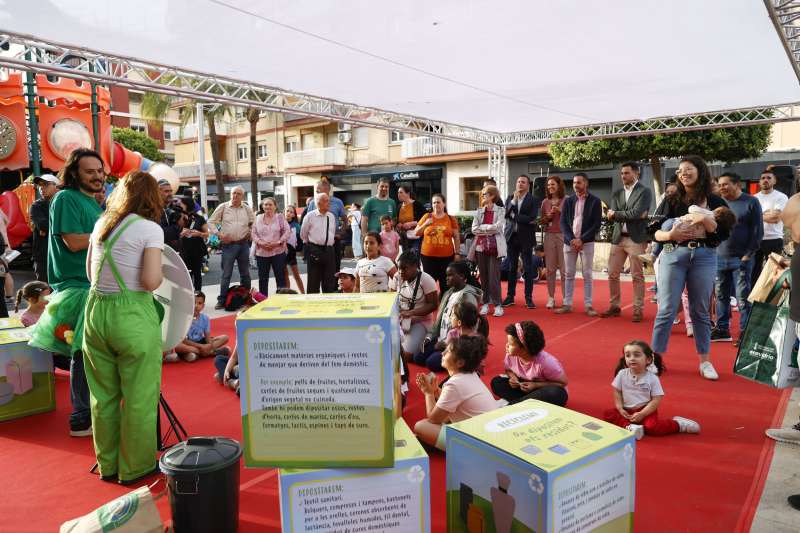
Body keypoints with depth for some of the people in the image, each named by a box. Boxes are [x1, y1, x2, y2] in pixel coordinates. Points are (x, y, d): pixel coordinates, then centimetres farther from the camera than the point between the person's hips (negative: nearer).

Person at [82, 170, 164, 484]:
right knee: (139, 396, 8)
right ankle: (136, 467, 21)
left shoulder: (101, 224, 9)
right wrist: (159, 273, 3)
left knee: (103, 394, 17)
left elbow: (90, 272, 17)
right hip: (132, 316, -6)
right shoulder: (150, 229, -9)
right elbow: (151, 282, -17)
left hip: (96, 311, 7)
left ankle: (108, 464, 32)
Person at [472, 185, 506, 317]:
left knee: (494, 277, -6)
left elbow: (498, 227, -14)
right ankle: (485, 303, 16)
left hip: (495, 248, -4)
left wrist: (482, 227, -5)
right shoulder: (479, 211, 10)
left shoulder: (500, 211, -1)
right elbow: (474, 229, 0)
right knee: (483, 277, 7)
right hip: (481, 247, 4)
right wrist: (490, 229, -8)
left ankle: (498, 304, 2)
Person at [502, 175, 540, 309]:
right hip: (511, 236, 3)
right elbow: (506, 214, -3)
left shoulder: (534, 200, -1)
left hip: (526, 238, -3)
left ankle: (528, 298, 6)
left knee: (528, 269, 1)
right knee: (511, 268, 8)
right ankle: (510, 296, 15)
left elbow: (531, 218, -13)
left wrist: (514, 216, -7)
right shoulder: (510, 198, 10)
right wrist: (513, 201, -12)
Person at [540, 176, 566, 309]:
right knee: (550, 268, 4)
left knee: (564, 269, -3)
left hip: (563, 236, -3)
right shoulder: (545, 202, 11)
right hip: (549, 236, 4)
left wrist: (561, 211, -13)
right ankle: (551, 298, 11)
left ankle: (565, 299, 3)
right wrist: (547, 218, -2)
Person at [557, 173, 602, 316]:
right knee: (569, 275, 5)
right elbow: (563, 222, 4)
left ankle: (588, 305, 7)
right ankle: (567, 304, 10)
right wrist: (571, 239, -10)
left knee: (587, 275, 1)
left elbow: (596, 224, -5)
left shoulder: (594, 201, -1)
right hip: (569, 242, 3)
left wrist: (582, 239, -13)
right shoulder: (568, 201, 9)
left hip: (586, 242, -3)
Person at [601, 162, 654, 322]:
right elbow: (611, 216, 1)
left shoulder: (645, 192, -2)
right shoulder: (617, 193, 14)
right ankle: (614, 306, 19)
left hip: (636, 239, -5)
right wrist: (630, 215, -11)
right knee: (612, 274, 7)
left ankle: (638, 309, 7)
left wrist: (616, 214, -5)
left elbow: (637, 213, -16)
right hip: (618, 238, 5)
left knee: (637, 276, -1)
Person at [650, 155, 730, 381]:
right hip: (673, 256, 0)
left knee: (700, 311, 8)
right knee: (666, 310, -2)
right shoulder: (671, 201, 7)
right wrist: (670, 235, -16)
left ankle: (705, 361, 18)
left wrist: (708, 222, -16)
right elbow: (654, 231, 3)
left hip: (704, 258, 0)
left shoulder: (715, 202, 6)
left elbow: (725, 234, 1)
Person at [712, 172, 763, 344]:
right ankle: (722, 329, 18)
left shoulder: (751, 202, -1)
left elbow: (757, 231, -4)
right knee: (721, 296, 8)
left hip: (741, 258, -4)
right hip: (719, 258, 4)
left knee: (743, 297, -4)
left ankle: (745, 333, 4)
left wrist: (748, 255, -9)